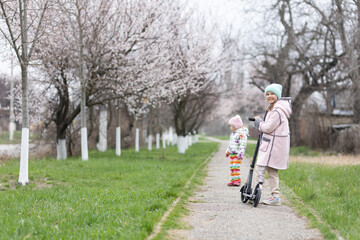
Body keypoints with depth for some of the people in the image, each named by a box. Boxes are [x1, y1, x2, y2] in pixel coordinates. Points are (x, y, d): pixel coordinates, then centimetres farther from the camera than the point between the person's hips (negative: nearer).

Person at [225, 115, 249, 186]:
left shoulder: (242, 133, -14)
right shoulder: (233, 133, 16)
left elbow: (243, 144, -19)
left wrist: (241, 153, -25)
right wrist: (227, 151, 28)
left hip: (237, 154, -9)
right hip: (232, 153, 9)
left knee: (236, 167, -12)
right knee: (232, 167, 8)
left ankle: (237, 180, -8)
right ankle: (232, 180, 12)